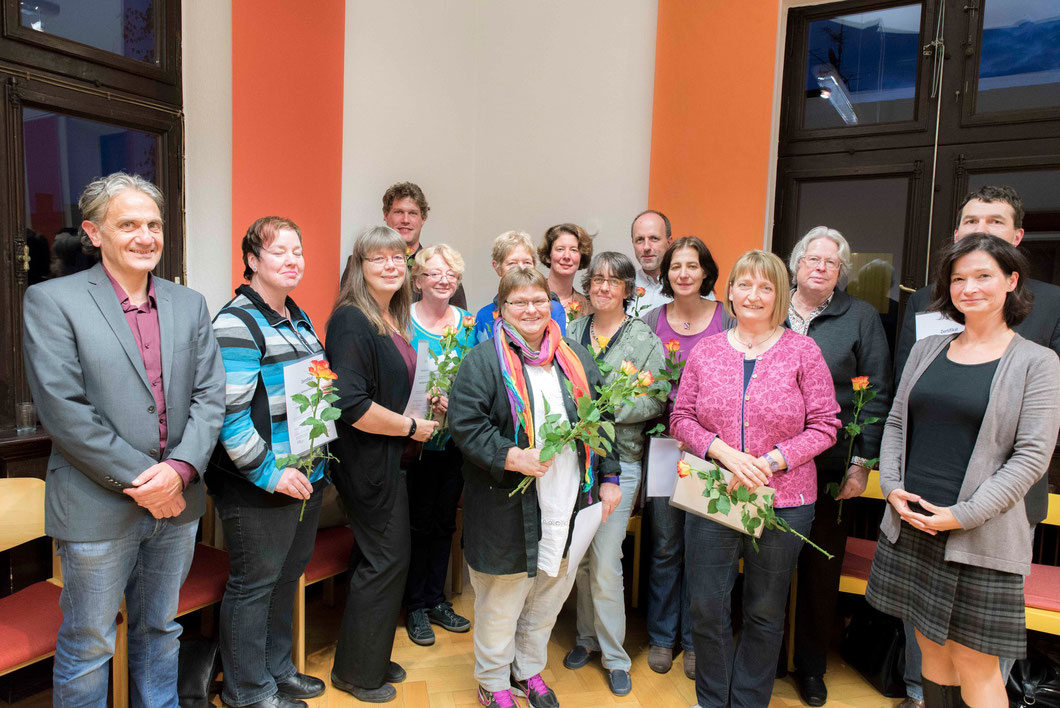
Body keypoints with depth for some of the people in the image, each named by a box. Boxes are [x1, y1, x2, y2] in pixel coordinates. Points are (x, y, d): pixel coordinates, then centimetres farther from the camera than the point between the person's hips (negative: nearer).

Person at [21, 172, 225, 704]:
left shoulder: (189, 304, 7)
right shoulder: (51, 301, -7)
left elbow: (210, 396, 1)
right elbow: (63, 410, -14)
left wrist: (180, 469, -13)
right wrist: (138, 480, -15)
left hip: (177, 501, 5)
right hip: (98, 509, -4)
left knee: (160, 631, 20)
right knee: (87, 647, 11)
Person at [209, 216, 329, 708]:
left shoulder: (299, 319, 12)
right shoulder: (237, 323, -16)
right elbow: (229, 414, -22)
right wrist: (270, 474, -19)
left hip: (306, 478, 9)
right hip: (256, 488, -8)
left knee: (288, 574, 20)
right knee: (254, 583, 7)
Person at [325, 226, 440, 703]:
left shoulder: (393, 319, 10)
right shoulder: (352, 320, -19)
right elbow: (352, 405, -27)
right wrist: (411, 427, -17)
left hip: (388, 455, 9)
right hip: (366, 461, -9)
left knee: (377, 558, 19)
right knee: (387, 559, 2)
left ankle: (371, 659, 37)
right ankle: (357, 672, 22)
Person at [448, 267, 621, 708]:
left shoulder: (576, 358, 9)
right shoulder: (484, 360, -7)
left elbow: (599, 419, 11)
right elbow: (464, 422, -14)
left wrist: (608, 478, 7)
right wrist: (509, 456, -23)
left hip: (567, 503, 5)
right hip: (507, 505, -5)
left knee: (552, 591, 18)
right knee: (502, 597, 9)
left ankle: (529, 669, 41)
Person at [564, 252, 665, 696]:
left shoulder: (645, 340, -2)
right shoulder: (571, 333, 9)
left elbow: (654, 402, -8)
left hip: (618, 459, -4)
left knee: (605, 562, -2)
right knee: (579, 555, 13)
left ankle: (615, 656, 17)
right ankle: (587, 636, 33)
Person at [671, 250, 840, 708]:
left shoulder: (802, 351, -3)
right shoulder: (705, 351, 3)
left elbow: (824, 425, -5)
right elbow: (681, 418, 3)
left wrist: (771, 461, -17)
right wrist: (724, 452, -14)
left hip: (783, 503, -1)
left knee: (765, 613, 15)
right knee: (706, 609, 9)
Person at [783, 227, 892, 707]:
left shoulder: (861, 317, 3)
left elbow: (876, 395, 1)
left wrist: (861, 463, -4)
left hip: (829, 467, -1)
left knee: (821, 569, 10)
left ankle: (811, 667, 29)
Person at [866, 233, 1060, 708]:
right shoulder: (926, 350, 9)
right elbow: (895, 424, 12)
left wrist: (964, 515, -16)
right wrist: (892, 487, -2)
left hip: (979, 538, -4)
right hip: (910, 526, 4)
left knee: (975, 664, 4)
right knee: (931, 648, 16)